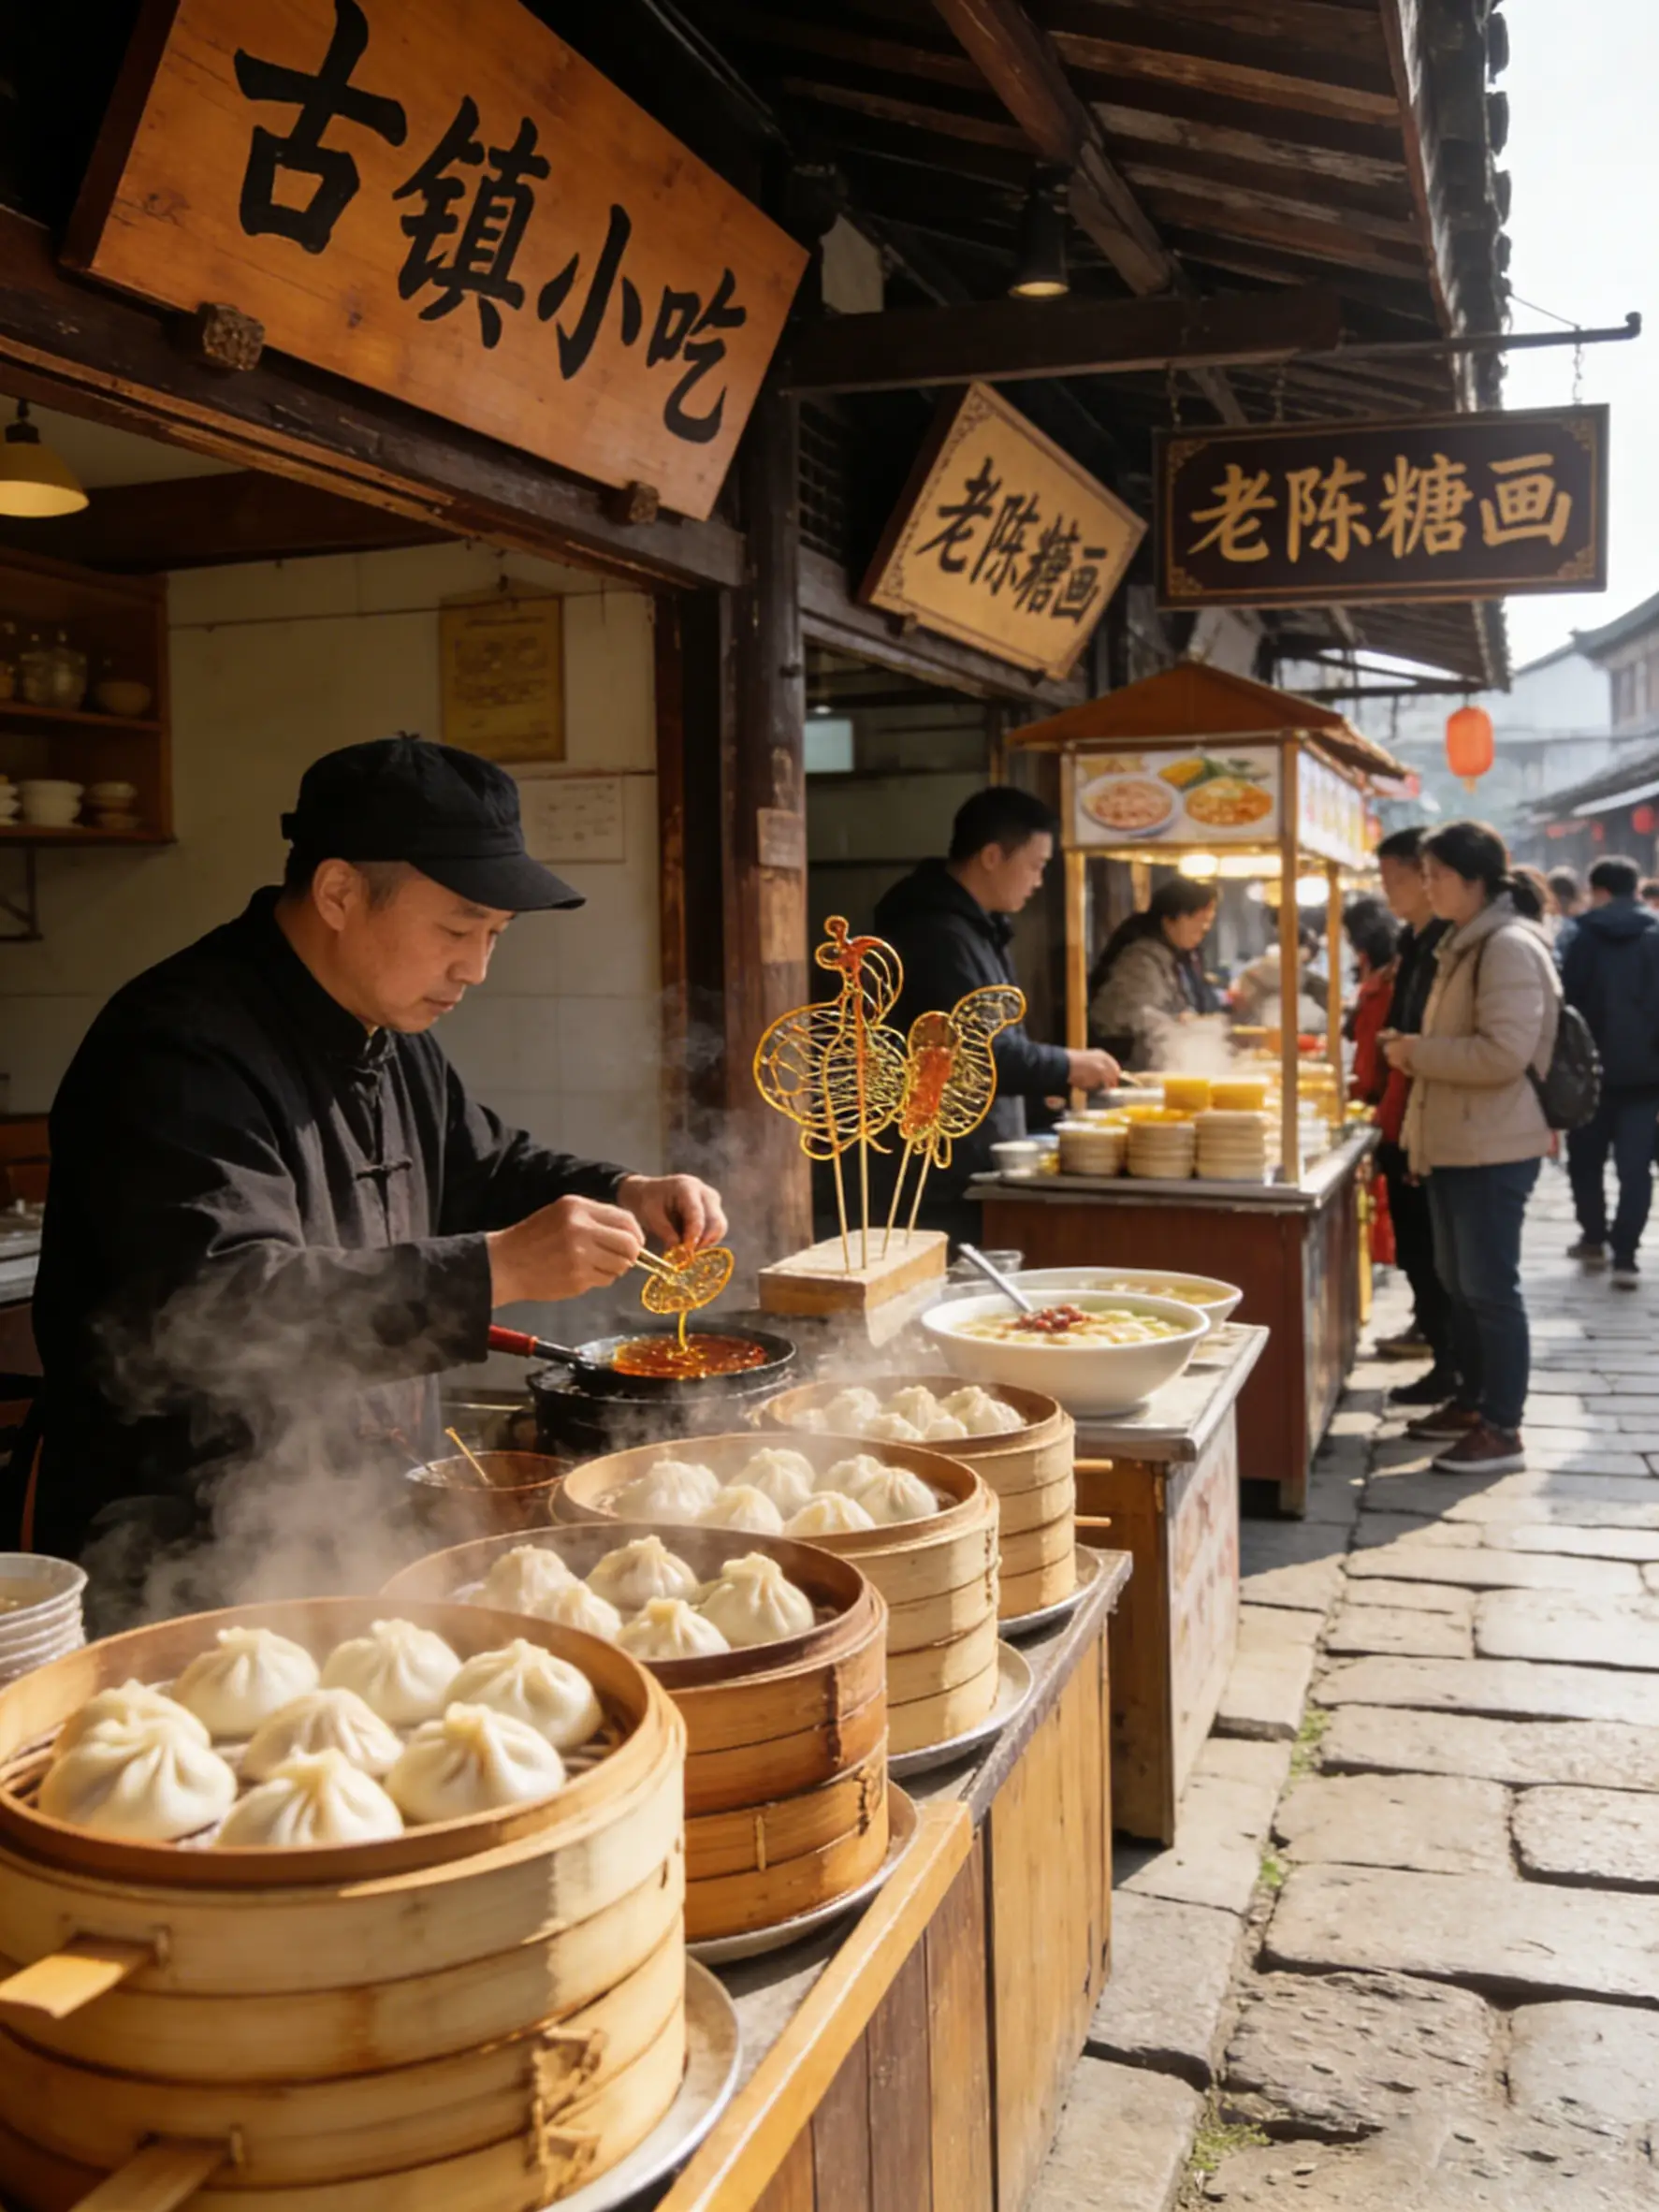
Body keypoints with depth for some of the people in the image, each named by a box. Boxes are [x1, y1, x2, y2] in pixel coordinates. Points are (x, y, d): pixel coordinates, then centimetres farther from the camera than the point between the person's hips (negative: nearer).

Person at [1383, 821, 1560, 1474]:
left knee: (1490, 1288, -4)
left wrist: (1420, 1053, -17)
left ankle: (1502, 1430, 5)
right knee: (1459, 1282, 17)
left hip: (1492, 1150, -10)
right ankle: (1471, 1402, 30)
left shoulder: (1509, 946, -17)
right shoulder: (1466, 945, 14)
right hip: (1456, 1144, 10)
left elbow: (1505, 1053, -26)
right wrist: (1417, 1054, 8)